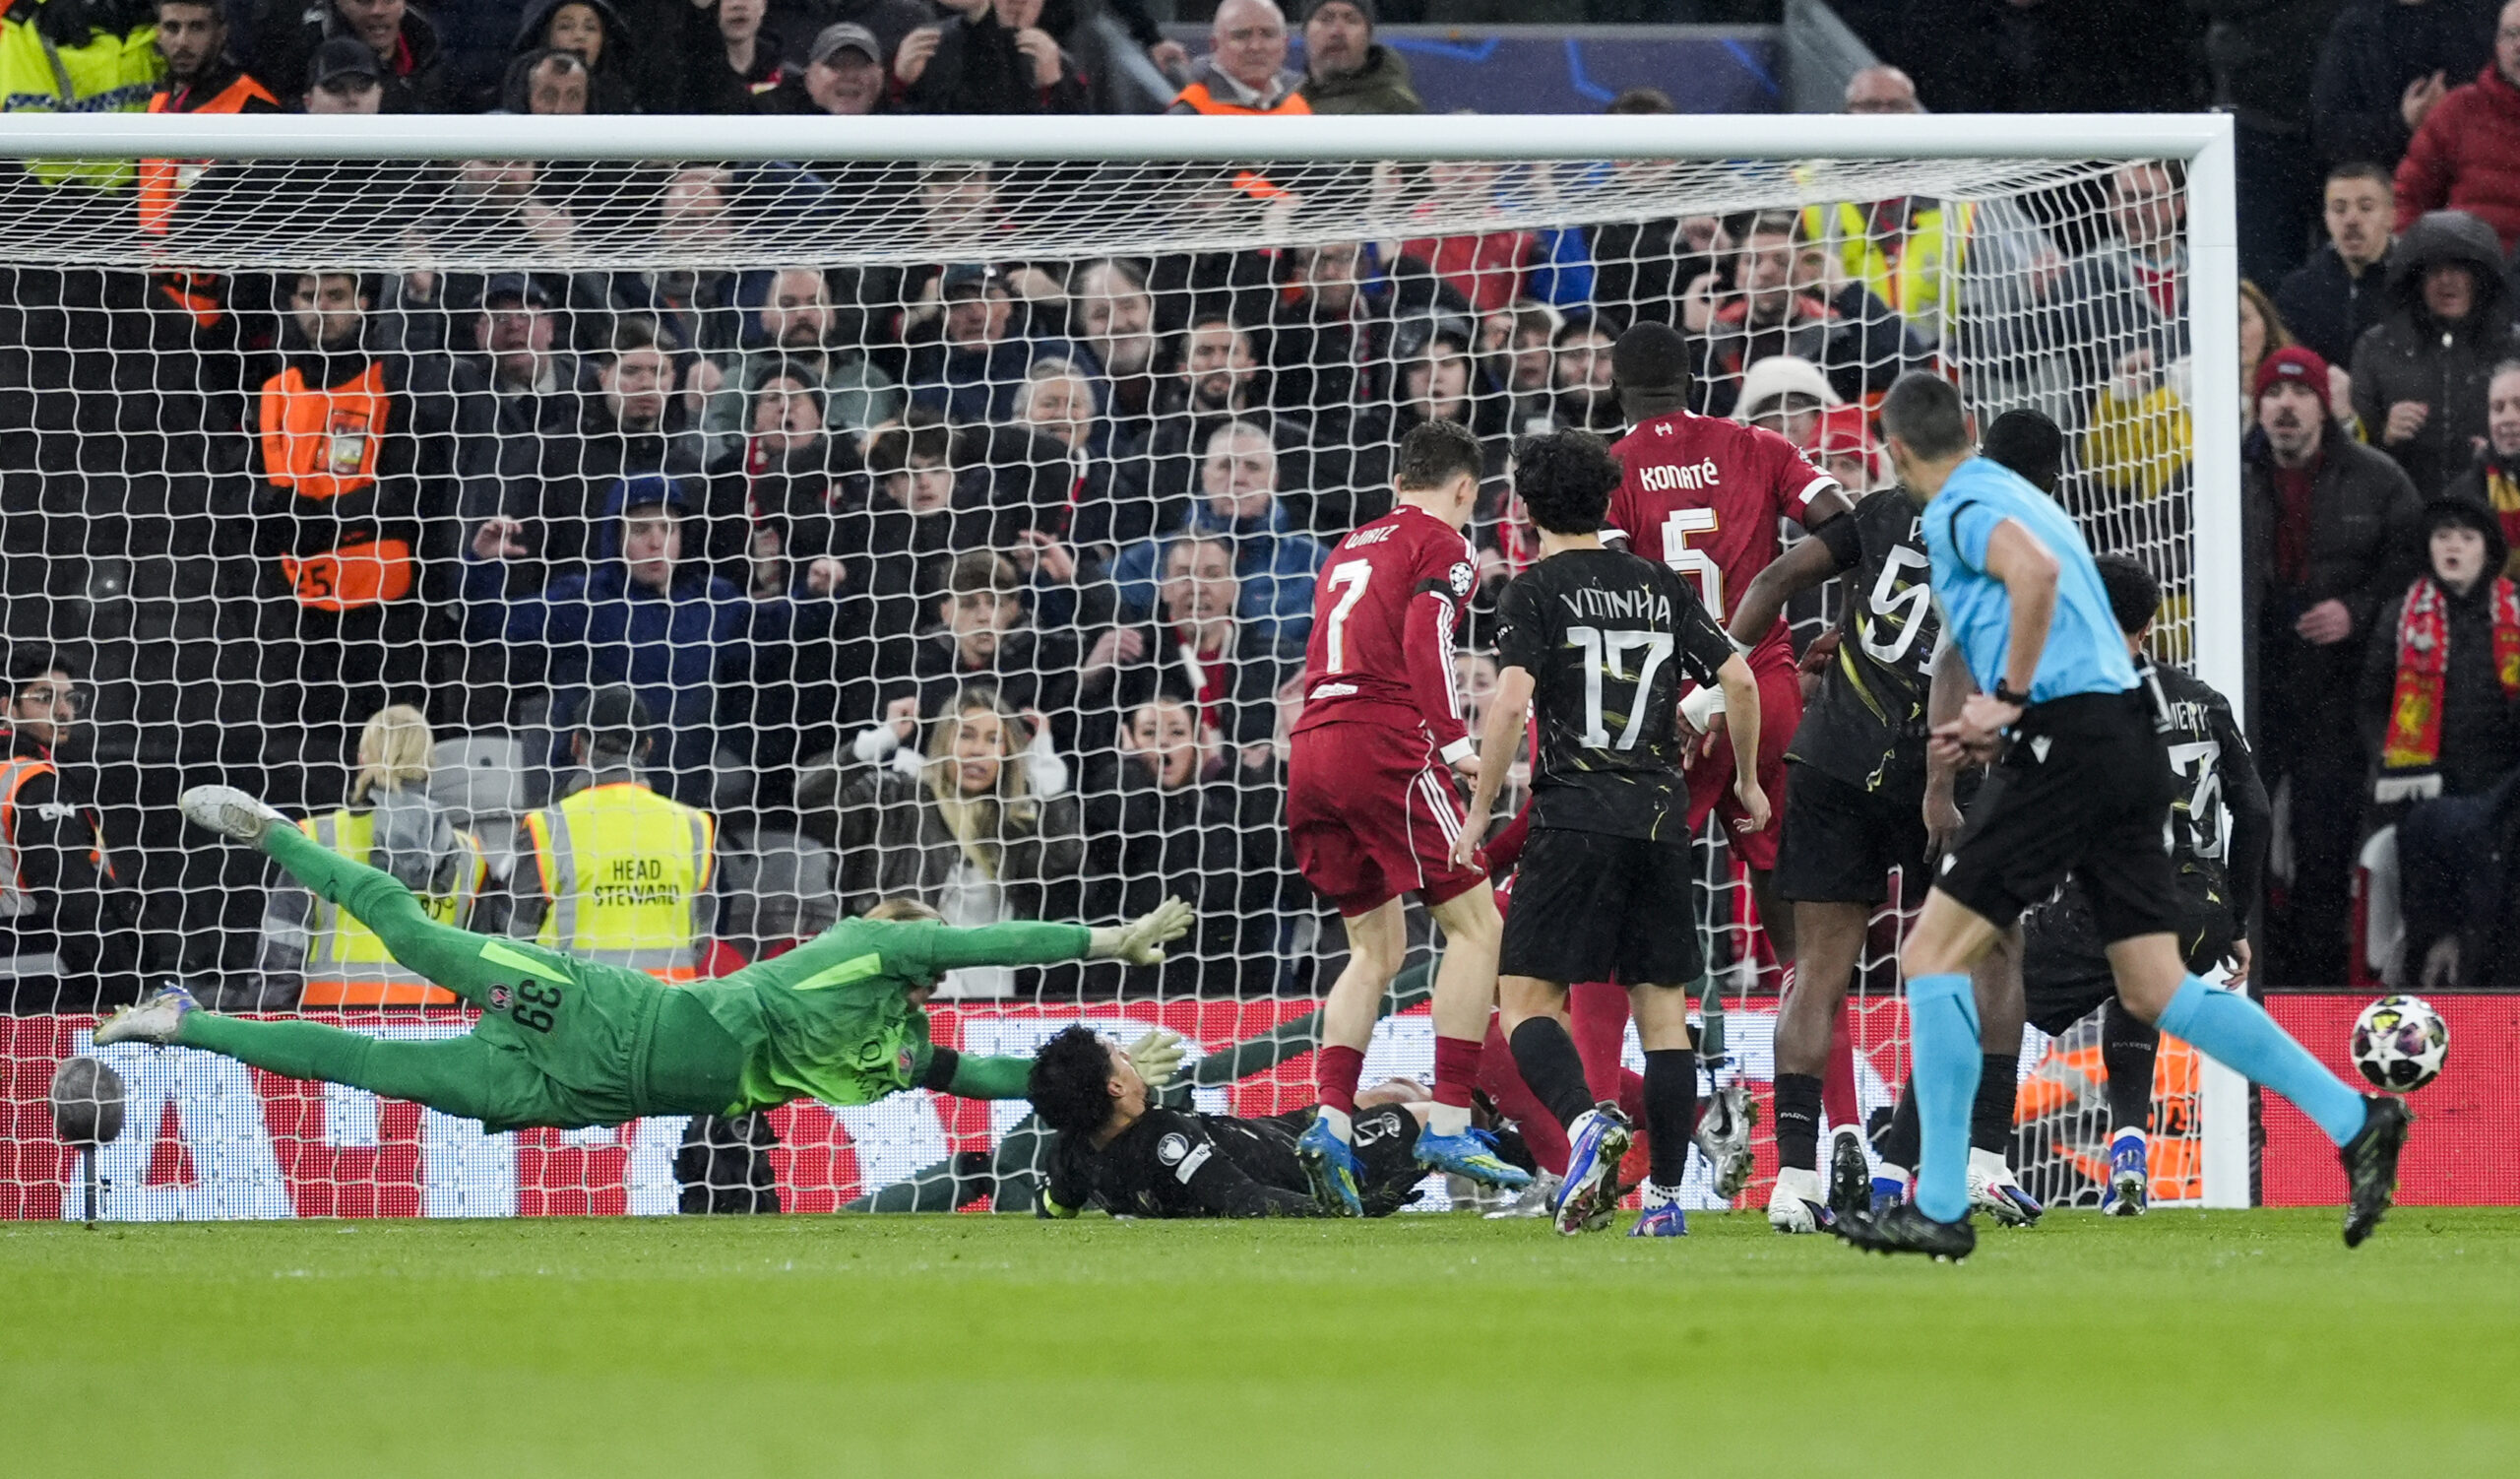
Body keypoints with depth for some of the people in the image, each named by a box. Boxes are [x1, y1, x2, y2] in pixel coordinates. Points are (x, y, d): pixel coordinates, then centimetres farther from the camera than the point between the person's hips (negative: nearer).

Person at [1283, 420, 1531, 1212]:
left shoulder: (1350, 550, 25)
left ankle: (1331, 1122, -1)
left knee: (1376, 949, 15)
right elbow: (1424, 642, -13)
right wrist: (1455, 744, -16)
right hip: (1386, 748, -8)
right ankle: (1448, 1125, -11)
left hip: (1310, 752, 8)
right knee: (1475, 924, -2)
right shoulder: (1441, 546, 3)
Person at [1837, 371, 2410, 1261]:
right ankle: (2354, 1119, -3)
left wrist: (2007, 697, -18)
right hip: (2128, 743, 9)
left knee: (1932, 956, -3)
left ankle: (1940, 1206, -7)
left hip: (2068, 748, -9)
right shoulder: (2017, 497, 24)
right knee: (2156, 989, 7)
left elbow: (2035, 570, -27)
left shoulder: (1959, 510, -4)